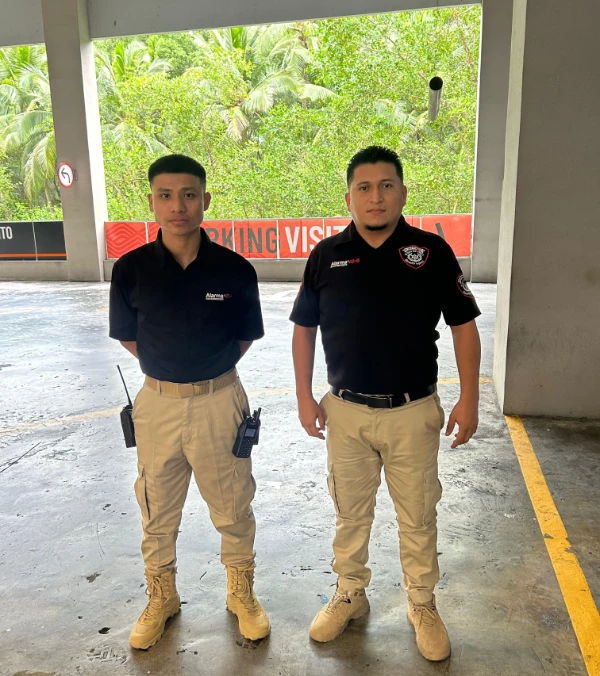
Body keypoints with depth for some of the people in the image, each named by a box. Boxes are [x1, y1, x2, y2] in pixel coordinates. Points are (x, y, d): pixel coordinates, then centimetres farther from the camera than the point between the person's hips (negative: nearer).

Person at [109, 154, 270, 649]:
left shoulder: (234, 270, -10)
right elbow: (128, 337, 6)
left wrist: (209, 370, 4)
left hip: (219, 401, -1)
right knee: (157, 511, 18)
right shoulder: (131, 269, -7)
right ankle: (161, 597, 42)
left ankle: (242, 593, 39)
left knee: (233, 507, 14)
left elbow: (246, 337, 4)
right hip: (158, 403, 2)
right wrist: (170, 369, 6)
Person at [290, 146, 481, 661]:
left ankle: (423, 604, 37)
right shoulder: (326, 255, -2)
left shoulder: (431, 251, -5)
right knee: (350, 512, 18)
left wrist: (469, 399, -4)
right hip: (346, 411, 1)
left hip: (414, 412, -1)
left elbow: (464, 325, -1)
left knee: (418, 516, 14)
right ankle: (350, 595, 40)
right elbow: (304, 327, 6)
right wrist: (305, 396, 2)